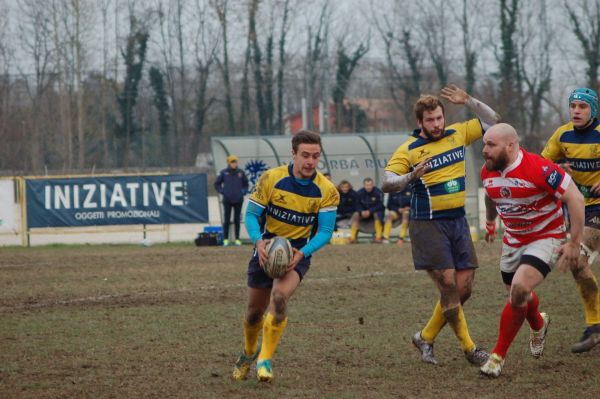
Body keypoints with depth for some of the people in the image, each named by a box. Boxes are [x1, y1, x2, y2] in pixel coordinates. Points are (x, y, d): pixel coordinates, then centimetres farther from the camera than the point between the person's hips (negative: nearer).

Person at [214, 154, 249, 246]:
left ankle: (237, 239, 10)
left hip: (238, 200, 1)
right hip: (227, 200, -1)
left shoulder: (241, 172, 4)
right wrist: (222, 192, -3)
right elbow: (217, 184, 8)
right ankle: (225, 239, 5)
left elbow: (246, 184, 17)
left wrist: (243, 192, 2)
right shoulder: (223, 173, -1)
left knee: (237, 220, 5)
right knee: (227, 220, 0)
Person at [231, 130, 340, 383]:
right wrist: (258, 241, -27)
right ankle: (248, 354, 41)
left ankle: (265, 360, -19)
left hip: (299, 252, -1)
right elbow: (251, 214, -9)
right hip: (267, 248, 1)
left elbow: (325, 231, -11)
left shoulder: (326, 190, -13)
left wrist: (302, 253, -27)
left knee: (279, 297, -29)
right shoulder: (272, 179, -14)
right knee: (255, 310, 10)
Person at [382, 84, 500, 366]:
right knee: (448, 284, -12)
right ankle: (468, 348, -2)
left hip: (457, 220, 6)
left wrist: (468, 101, 2)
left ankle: (426, 337, 19)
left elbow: (492, 121, 17)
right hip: (428, 224, -6)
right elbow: (386, 184, -16)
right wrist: (411, 177, -34)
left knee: (464, 287, 3)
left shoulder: (457, 135, 7)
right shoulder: (409, 149, -9)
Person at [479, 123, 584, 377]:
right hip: (513, 240, 7)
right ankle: (538, 325, 55)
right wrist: (490, 222, 35)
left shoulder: (538, 168, -28)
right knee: (517, 295, 18)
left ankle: (498, 355, -12)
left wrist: (575, 242, -23)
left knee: (519, 289, -25)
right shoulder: (487, 172, -5)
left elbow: (575, 198, -24)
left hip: (546, 237, -7)